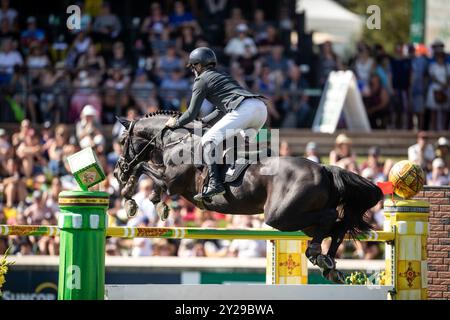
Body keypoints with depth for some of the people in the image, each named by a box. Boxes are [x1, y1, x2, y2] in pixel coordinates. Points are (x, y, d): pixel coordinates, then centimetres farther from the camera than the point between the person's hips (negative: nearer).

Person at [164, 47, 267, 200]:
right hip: (261, 107, 9)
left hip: (243, 109, -9)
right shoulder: (222, 76, 36)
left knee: (208, 141, -7)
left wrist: (176, 123, 27)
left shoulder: (202, 80, 11)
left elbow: (192, 113, 10)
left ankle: (215, 183, -22)